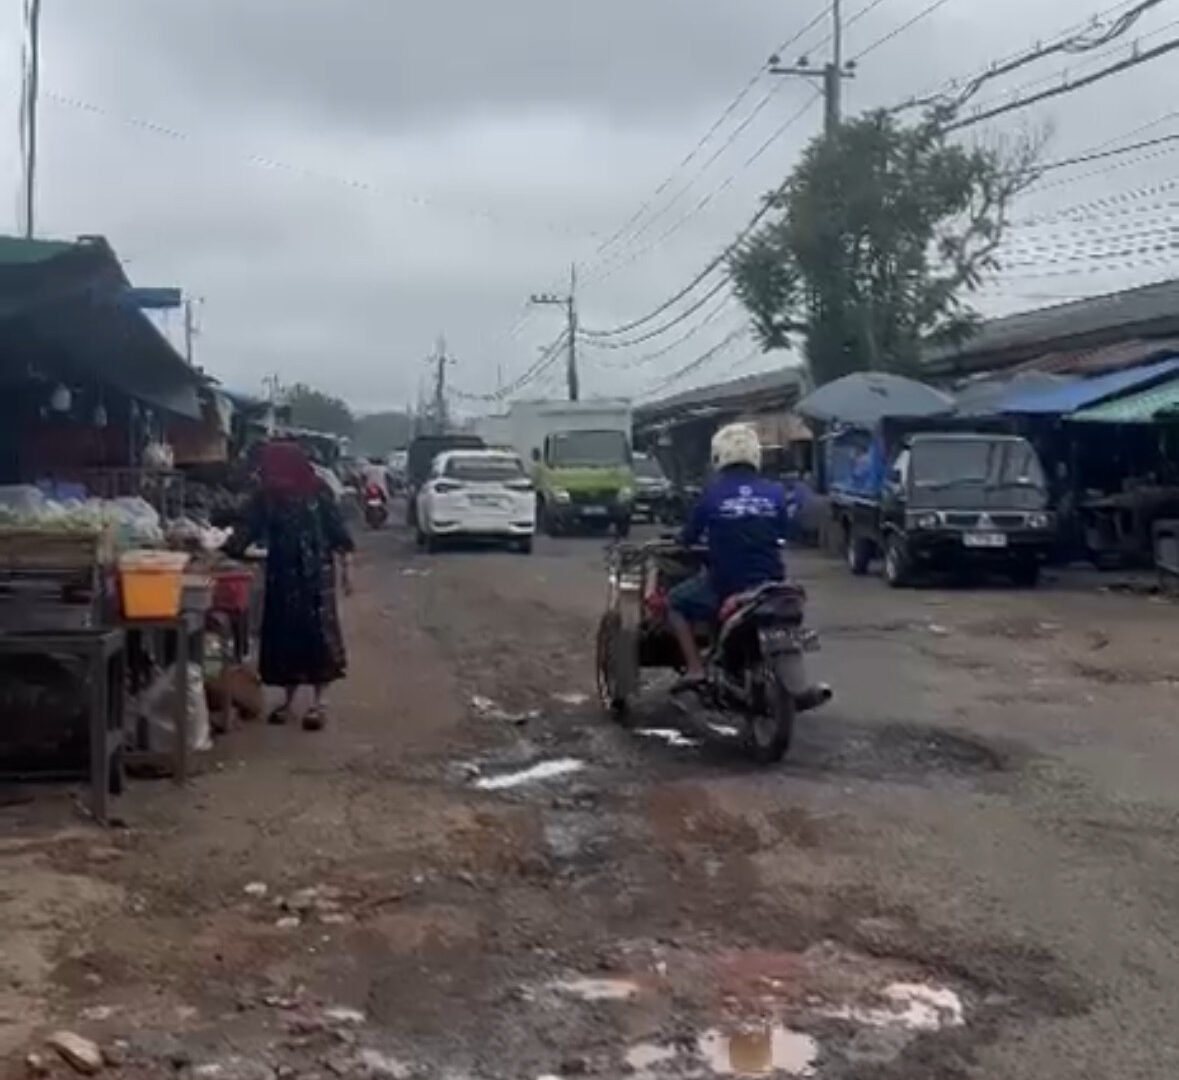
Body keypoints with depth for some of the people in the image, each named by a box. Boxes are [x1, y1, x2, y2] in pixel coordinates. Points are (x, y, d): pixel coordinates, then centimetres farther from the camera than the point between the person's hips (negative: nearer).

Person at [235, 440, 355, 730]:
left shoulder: (317, 493, -9)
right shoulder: (267, 497, 1)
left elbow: (338, 532, -5)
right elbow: (251, 531, 1)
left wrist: (345, 568, -5)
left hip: (316, 573, -4)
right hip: (282, 574, 4)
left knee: (317, 631, -4)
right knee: (284, 632, 6)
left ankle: (318, 701, 5)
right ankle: (289, 698, 19)